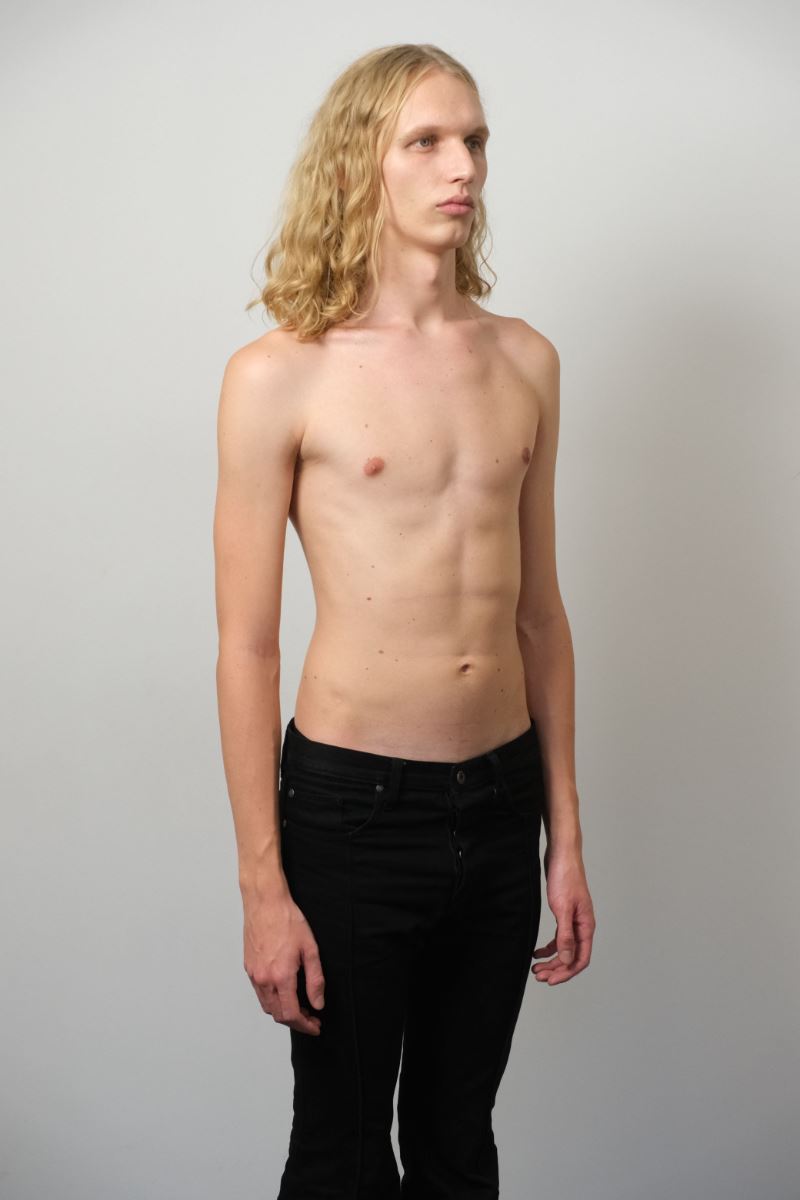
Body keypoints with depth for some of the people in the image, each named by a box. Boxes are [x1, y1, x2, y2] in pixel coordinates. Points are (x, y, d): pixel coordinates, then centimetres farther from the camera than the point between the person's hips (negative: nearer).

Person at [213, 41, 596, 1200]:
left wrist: (566, 836, 11)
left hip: (504, 797, 4)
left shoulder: (526, 360, 6)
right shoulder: (279, 377, -8)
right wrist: (264, 887, -8)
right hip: (353, 804, -4)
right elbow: (247, 648, -7)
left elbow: (539, 610, 10)